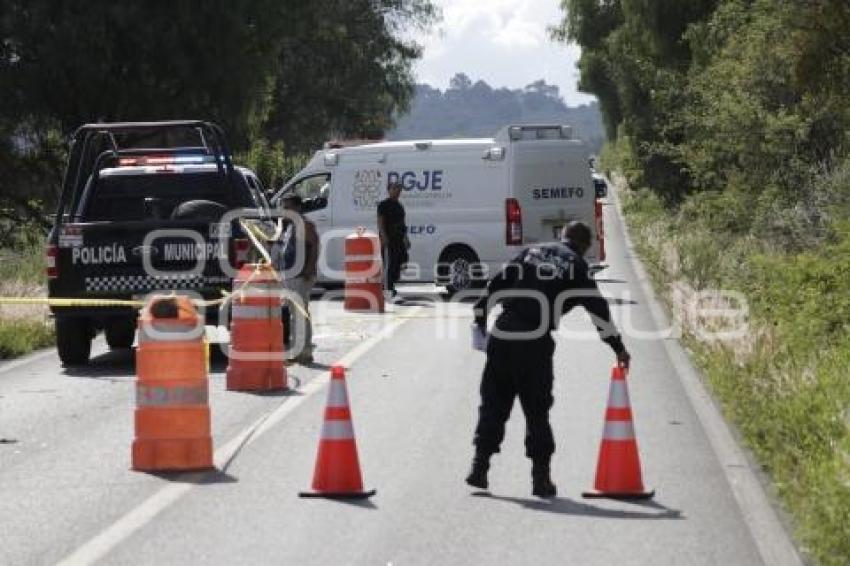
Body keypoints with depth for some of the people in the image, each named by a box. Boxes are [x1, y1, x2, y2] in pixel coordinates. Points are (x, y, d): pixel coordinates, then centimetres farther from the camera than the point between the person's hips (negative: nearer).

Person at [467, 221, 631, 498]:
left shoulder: (531, 252, 16)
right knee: (537, 411, 5)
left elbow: (498, 282, 12)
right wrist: (618, 347, 11)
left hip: (502, 337, 3)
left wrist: (480, 314, 17)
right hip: (535, 344, -3)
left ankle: (480, 466, 5)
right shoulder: (576, 266, 5)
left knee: (493, 404, 10)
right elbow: (597, 308, 5)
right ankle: (540, 477, 4)